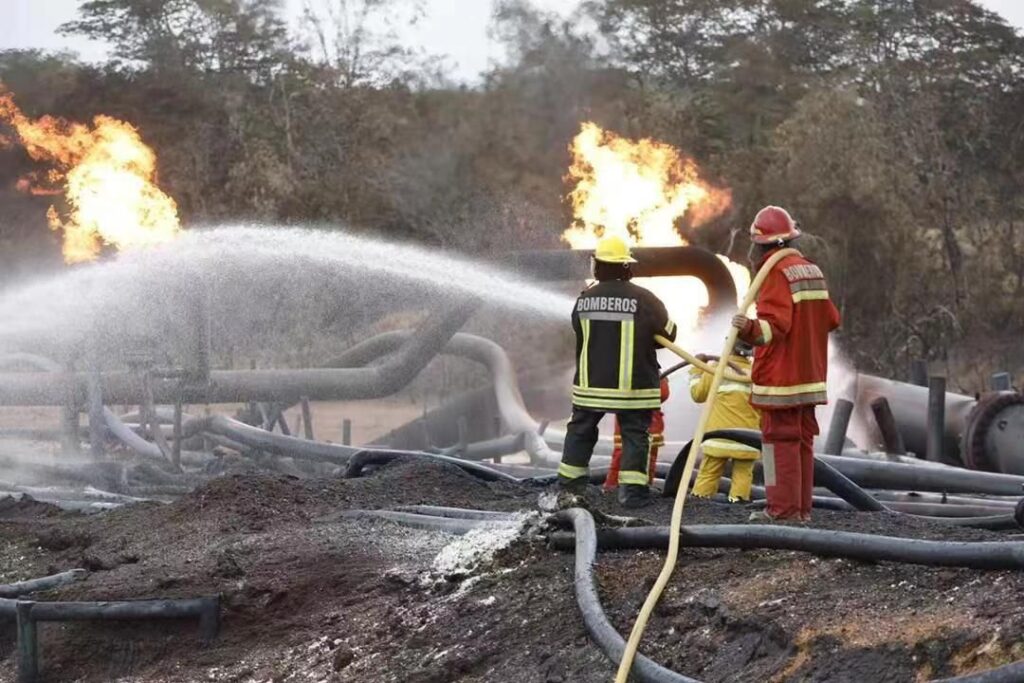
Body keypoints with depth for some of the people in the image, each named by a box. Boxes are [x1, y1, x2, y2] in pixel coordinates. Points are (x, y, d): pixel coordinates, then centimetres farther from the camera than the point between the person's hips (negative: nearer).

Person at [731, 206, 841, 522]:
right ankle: (802, 508, 14)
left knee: (781, 440, -6)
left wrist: (751, 329, -41)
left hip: (781, 377, -9)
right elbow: (831, 319, 20)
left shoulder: (777, 273, -14)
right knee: (802, 440, 11)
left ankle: (783, 508, -7)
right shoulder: (812, 270, 13)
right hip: (810, 374, 9)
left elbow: (776, 324, -24)